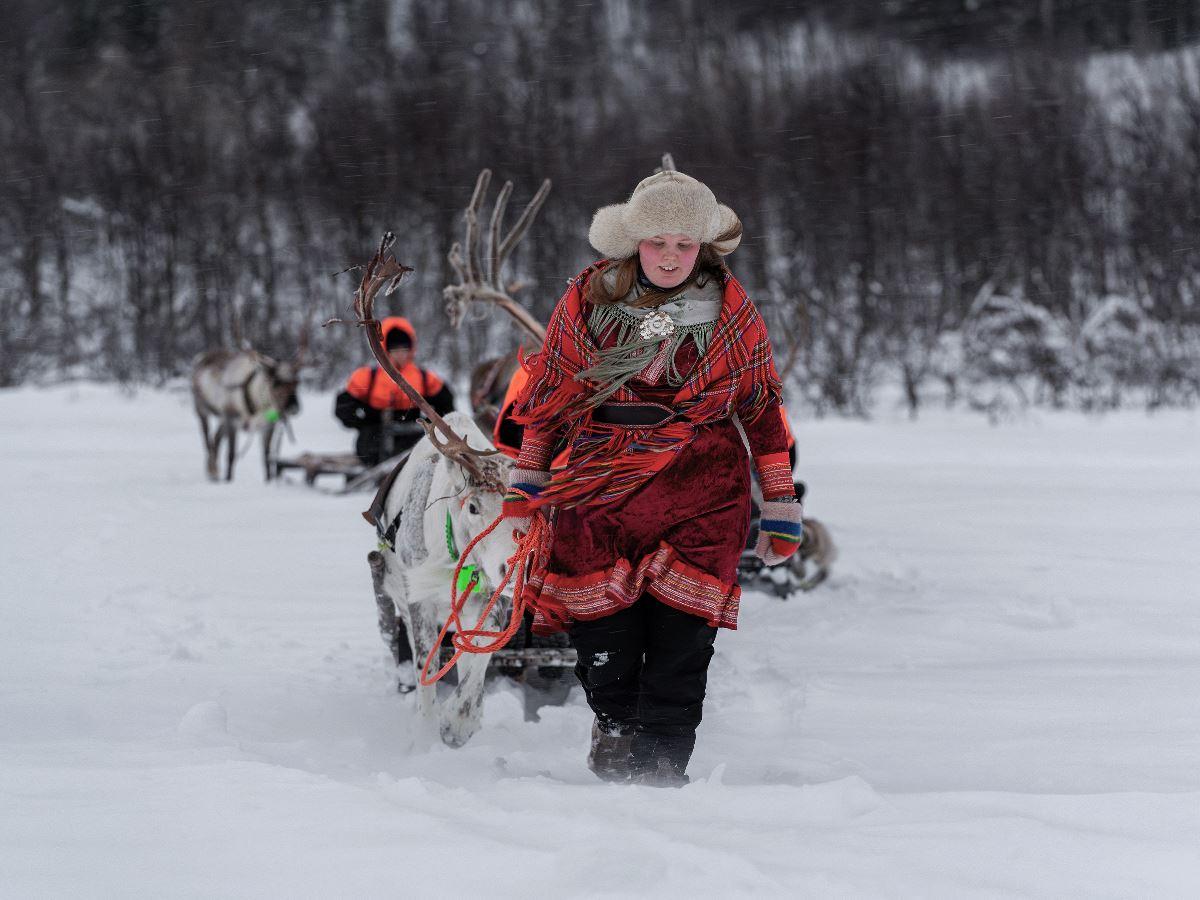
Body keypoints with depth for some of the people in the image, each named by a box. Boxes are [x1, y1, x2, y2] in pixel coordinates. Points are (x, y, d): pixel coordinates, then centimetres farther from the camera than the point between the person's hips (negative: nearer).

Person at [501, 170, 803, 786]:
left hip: (699, 489, -1)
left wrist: (781, 507, 12)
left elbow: (764, 410, 13)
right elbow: (546, 392, 16)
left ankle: (660, 769, -6)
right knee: (603, 635, -6)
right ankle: (614, 734, 16)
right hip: (600, 481, 1)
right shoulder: (587, 301, 6)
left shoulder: (732, 313, 6)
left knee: (681, 639, -10)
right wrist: (525, 481, 16)